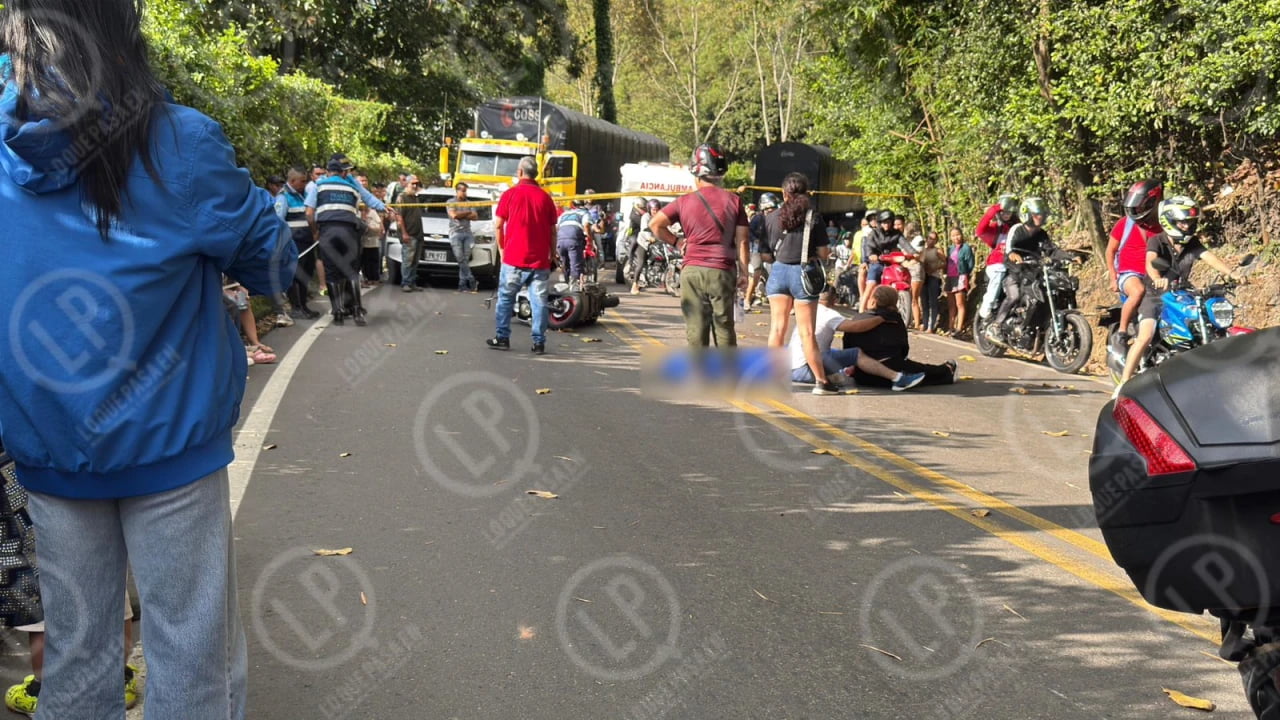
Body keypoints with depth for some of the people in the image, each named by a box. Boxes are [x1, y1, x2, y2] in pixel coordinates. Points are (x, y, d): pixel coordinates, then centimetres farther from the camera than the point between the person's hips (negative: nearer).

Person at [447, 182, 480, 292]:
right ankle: (471, 280, -11)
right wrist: (467, 213, 4)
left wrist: (461, 215, -2)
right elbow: (454, 215, -8)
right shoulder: (451, 202, 8)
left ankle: (462, 284, -2)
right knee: (461, 260, -12)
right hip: (456, 233, -3)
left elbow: (475, 216, 7)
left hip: (467, 233, 3)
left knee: (465, 259, -3)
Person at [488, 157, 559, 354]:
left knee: (506, 298, 11)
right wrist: (553, 255, 14)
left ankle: (502, 337, 13)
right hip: (540, 259, 1)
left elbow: (498, 225, -1)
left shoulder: (510, 194, -2)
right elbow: (553, 231, 5)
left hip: (514, 258, -1)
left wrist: (502, 249, 11)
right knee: (539, 301, 3)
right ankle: (539, 342, 1)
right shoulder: (545, 197, 3)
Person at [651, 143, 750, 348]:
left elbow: (655, 224, 2)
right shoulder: (733, 201, 1)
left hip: (692, 271, 0)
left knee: (695, 329, 5)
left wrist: (676, 241, 14)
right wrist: (743, 273, 4)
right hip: (722, 272, 0)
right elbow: (741, 241, -1)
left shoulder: (685, 201, 2)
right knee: (724, 329, 7)